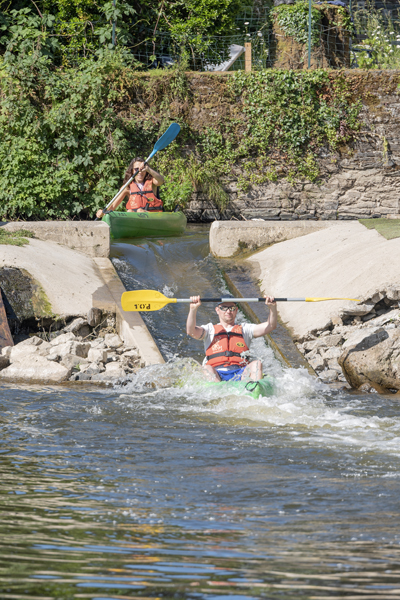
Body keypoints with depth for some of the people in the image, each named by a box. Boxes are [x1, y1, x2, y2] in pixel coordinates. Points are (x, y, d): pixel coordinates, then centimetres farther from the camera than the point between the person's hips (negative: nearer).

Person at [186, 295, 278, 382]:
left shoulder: (244, 329, 24)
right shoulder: (210, 330, 21)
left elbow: (270, 326, 12)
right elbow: (190, 331, 2)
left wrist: (272, 307, -6)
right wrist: (193, 309, -14)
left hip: (240, 374, 1)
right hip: (215, 375, -1)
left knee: (256, 364, -26)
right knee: (206, 369, -34)